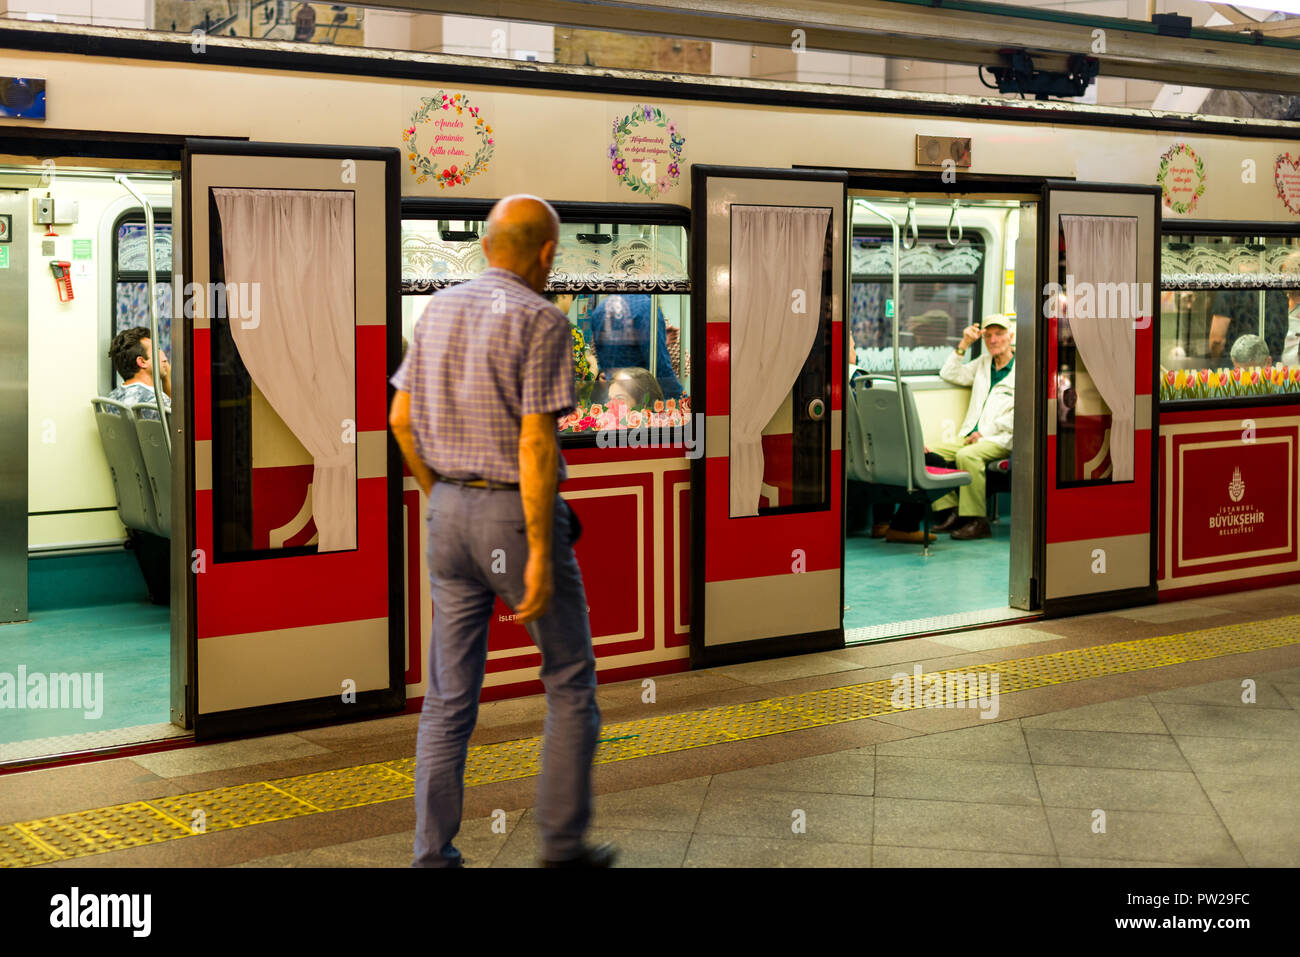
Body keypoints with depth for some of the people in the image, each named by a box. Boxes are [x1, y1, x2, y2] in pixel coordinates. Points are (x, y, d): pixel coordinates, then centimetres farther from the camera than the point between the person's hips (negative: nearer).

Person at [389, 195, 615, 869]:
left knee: (450, 694, 10)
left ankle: (432, 853, 10)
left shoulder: (439, 310, 7)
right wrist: (541, 555, -19)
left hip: (451, 512, 6)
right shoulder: (540, 322, -14)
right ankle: (562, 843, 14)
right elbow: (536, 442, -20)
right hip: (519, 517, -6)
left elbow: (401, 418, 9)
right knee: (571, 683, 10)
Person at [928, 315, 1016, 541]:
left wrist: (985, 432, -16)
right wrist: (964, 345, 13)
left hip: (1001, 440, -7)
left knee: (967, 456, -35)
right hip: (971, 437, 7)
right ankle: (950, 512, -15)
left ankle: (977, 520, -29)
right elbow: (949, 374, 26)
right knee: (932, 452, -16)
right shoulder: (984, 364, 21)